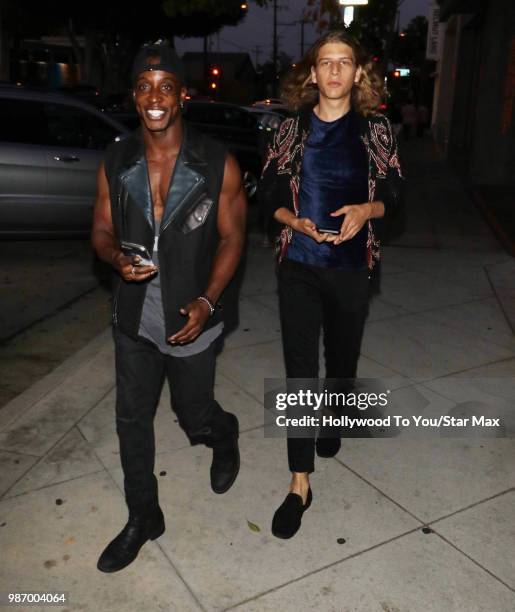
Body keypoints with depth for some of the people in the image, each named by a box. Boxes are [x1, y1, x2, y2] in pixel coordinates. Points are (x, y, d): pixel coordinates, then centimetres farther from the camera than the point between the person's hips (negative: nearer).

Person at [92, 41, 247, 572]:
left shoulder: (217, 164, -10)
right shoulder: (115, 163, -2)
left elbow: (231, 236, -5)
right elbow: (102, 231, 5)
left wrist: (207, 300, -16)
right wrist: (117, 258, -18)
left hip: (190, 318, -3)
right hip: (133, 320, 3)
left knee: (194, 416, 13)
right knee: (132, 420, 12)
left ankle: (224, 435, 52)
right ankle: (142, 518, 34)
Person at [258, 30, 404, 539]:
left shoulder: (375, 130, 1)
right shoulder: (291, 129, 1)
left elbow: (394, 198, 4)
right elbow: (268, 193, 4)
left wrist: (366, 210, -18)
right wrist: (297, 222, -16)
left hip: (351, 267, 1)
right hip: (298, 266, -1)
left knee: (342, 358, 18)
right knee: (299, 369, -2)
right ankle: (300, 483, 7)